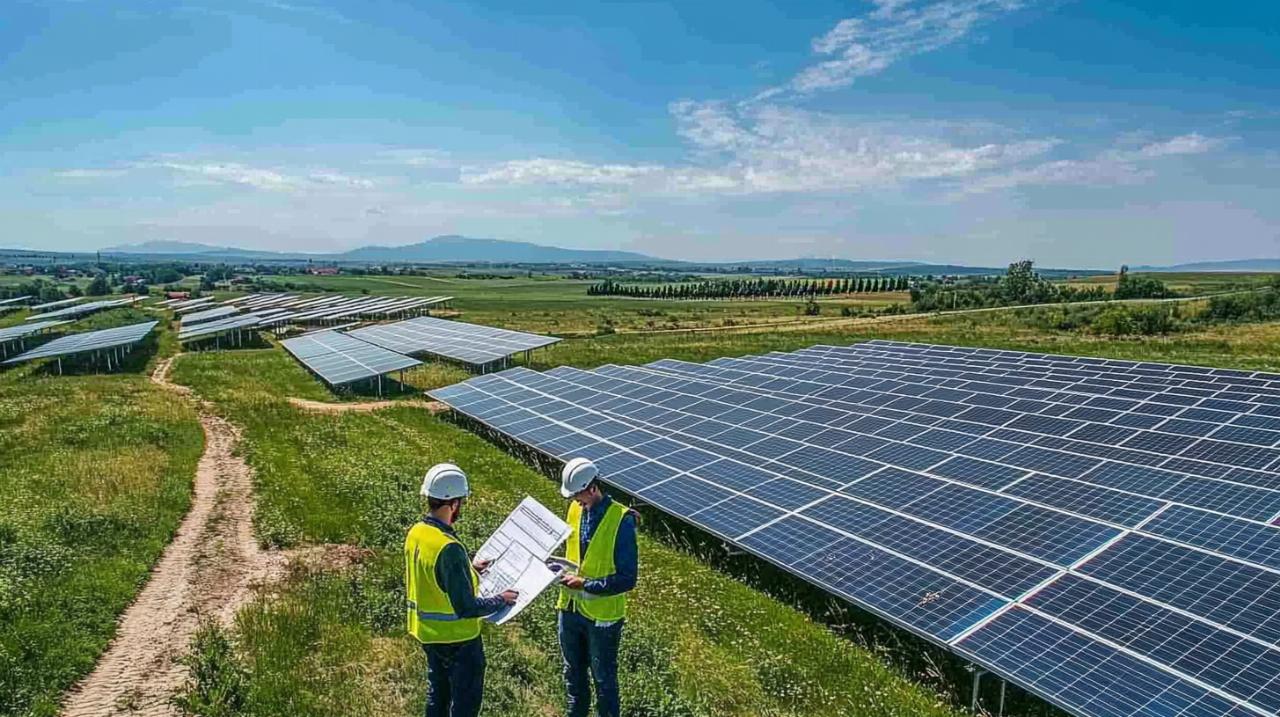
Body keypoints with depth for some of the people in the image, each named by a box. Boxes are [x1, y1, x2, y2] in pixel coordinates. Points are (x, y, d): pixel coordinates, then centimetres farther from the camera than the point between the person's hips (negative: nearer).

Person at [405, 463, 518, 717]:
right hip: (457, 638, -8)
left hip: (427, 632, 8)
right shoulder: (449, 548, -33)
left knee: (438, 693, 26)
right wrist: (501, 600, -14)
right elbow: (466, 608, -29)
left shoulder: (415, 533, -6)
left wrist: (468, 569, 14)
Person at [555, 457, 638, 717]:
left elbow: (627, 579, -21)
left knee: (603, 679, 15)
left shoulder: (621, 520, -24)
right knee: (573, 674, 25)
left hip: (602, 616, -6)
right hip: (570, 608, 6)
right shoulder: (575, 509, -4)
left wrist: (584, 584, -24)